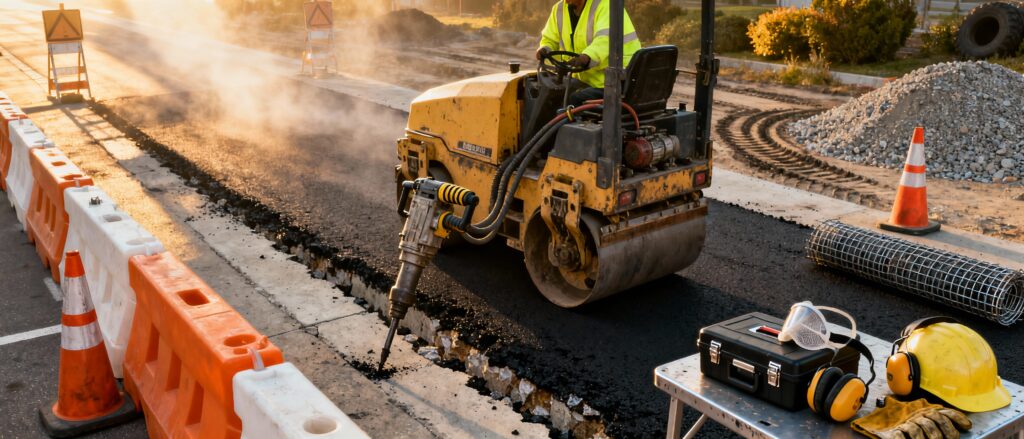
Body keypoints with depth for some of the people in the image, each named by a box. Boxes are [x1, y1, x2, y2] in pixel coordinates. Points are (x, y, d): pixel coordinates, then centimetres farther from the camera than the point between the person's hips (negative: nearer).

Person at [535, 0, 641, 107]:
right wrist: (545, 49, -11)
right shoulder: (559, 9, 6)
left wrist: (587, 56, -53)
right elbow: (550, 39, 14)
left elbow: (606, 39, -33)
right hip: (585, 79, 8)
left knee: (575, 100, -25)